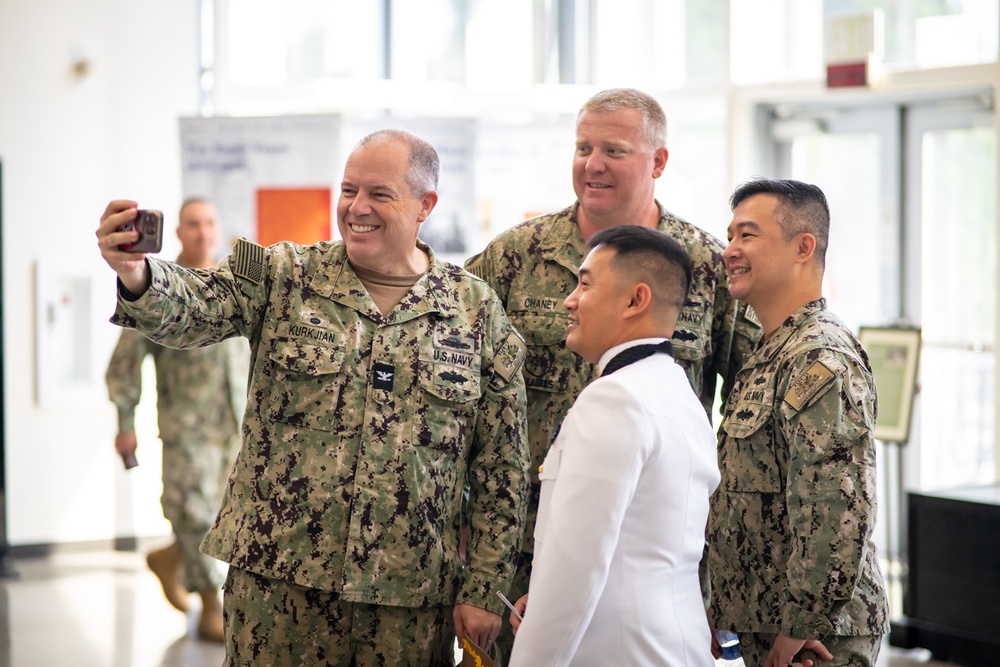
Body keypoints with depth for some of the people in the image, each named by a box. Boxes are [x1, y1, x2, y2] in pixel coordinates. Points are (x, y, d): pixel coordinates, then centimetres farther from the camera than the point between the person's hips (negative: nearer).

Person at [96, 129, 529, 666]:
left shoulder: (477, 310, 4)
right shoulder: (281, 278, 4)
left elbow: (501, 469, 5)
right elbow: (191, 308, -15)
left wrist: (483, 590, 2)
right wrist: (137, 275, -38)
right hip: (278, 581, 0)